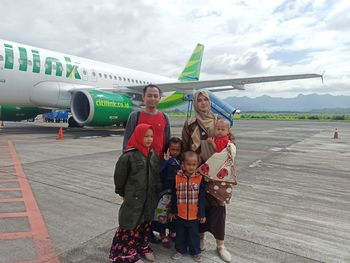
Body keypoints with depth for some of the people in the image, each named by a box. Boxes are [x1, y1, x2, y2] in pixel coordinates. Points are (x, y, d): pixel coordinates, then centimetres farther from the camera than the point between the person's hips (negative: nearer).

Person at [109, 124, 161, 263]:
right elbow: (119, 176, -9)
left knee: (145, 222, 18)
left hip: (149, 197, 6)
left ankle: (144, 247, 36)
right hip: (133, 198, -6)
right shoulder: (129, 155, -17)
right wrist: (122, 193, 2)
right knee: (131, 225, 3)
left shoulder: (153, 154, 3)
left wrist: (157, 192, 10)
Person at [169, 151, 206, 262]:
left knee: (194, 234, 17)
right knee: (180, 233, 20)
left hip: (194, 214, -1)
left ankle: (195, 251, 37)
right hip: (180, 214, 1)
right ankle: (180, 249, 40)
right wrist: (173, 211, 6)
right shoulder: (177, 177, -9)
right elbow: (174, 196, 0)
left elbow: (201, 198, -5)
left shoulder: (199, 178, -11)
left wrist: (202, 214, -3)